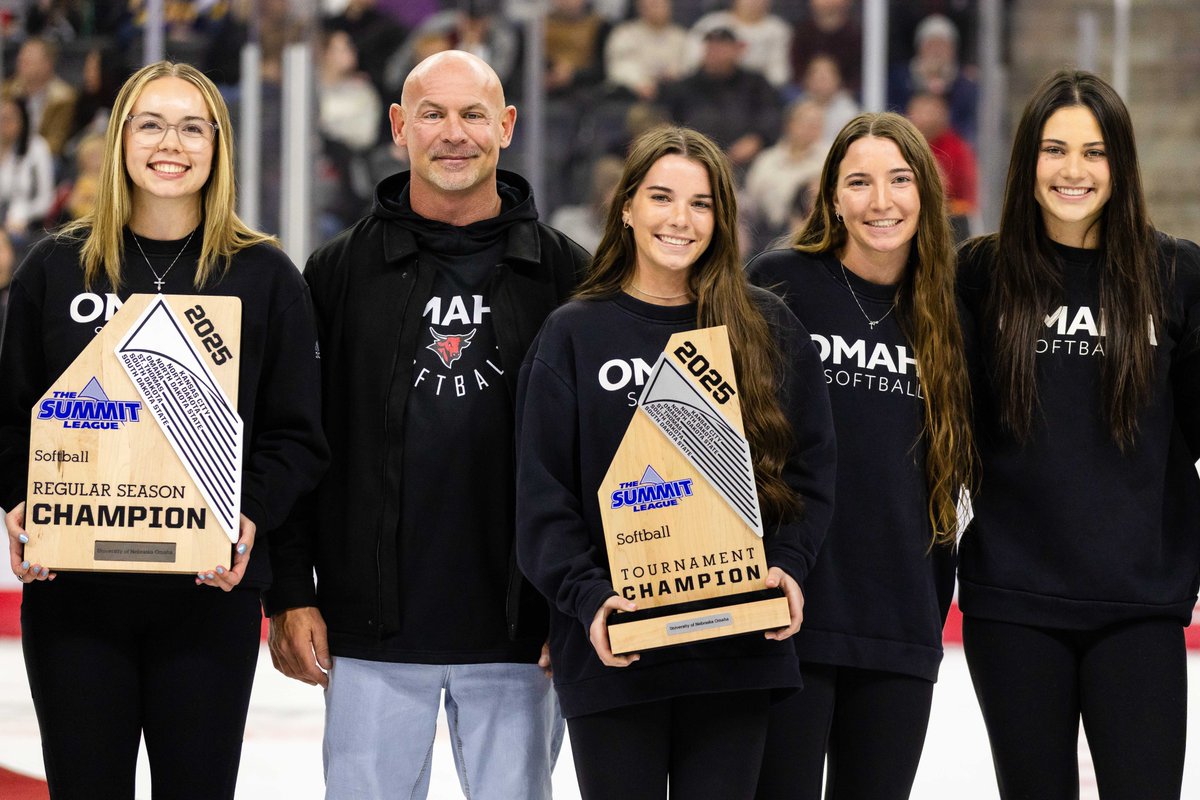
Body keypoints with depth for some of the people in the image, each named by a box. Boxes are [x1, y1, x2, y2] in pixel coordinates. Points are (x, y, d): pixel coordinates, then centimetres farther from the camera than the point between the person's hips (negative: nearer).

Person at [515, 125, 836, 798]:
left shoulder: (769, 329, 8)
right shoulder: (575, 334, 4)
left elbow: (810, 468, 9)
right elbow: (545, 495, -1)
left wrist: (788, 568, -8)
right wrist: (589, 596, -14)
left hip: (736, 649, 1)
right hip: (613, 648, -1)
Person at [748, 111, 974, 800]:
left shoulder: (944, 314, 10)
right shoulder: (780, 284, -2)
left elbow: (948, 482, 15)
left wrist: (934, 611, 13)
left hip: (902, 629, 4)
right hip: (787, 610, -4)